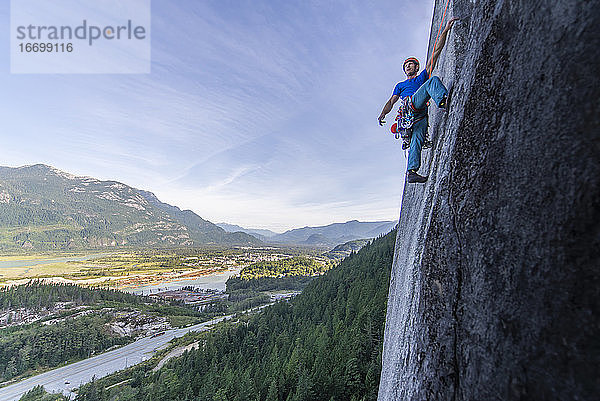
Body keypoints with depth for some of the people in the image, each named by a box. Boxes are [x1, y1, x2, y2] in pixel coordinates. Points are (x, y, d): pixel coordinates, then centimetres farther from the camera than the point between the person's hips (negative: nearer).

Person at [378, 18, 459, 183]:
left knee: (417, 140, -25)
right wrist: (382, 114, 2)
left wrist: (445, 30, 25)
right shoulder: (400, 86, 37)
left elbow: (436, 52, 30)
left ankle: (411, 172, -40)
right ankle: (443, 101, -51)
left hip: (421, 116, 1)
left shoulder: (422, 77, 36)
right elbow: (391, 102, 22)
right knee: (433, 81, -20)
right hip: (409, 105, -1)